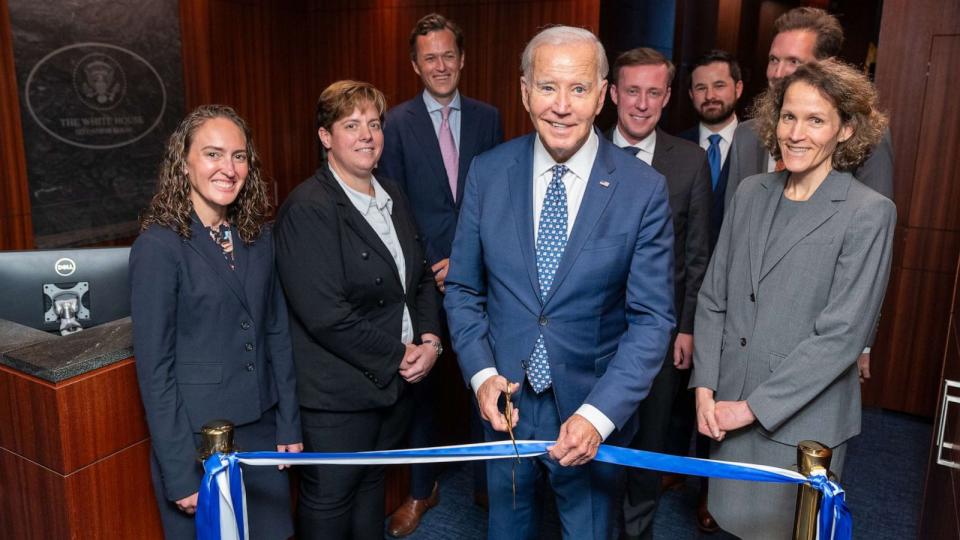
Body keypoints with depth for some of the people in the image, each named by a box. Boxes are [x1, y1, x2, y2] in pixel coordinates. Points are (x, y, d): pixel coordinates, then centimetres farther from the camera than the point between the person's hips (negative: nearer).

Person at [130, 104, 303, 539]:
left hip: (262, 431, 5)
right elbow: (154, 367, -14)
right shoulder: (159, 245, -14)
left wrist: (288, 424, 7)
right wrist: (180, 472, -13)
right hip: (197, 440, -5)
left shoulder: (257, 236, 3)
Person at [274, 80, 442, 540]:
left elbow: (420, 275, 13)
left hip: (396, 381, 7)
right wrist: (397, 357, -15)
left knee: (371, 482, 23)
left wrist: (429, 339, -3)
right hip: (338, 394, -7)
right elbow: (326, 316, -23)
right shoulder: (308, 208, -18)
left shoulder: (391, 195, 8)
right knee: (329, 501, 10)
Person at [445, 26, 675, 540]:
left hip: (594, 413, -2)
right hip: (505, 401, 2)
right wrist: (481, 374, -12)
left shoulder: (643, 189, -13)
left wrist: (598, 415, -21)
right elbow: (462, 288, 1)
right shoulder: (486, 172, -7)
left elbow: (652, 318, -12)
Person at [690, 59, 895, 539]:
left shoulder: (869, 213, -12)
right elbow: (713, 297, 4)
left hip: (800, 416, -4)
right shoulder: (750, 194, 2)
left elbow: (842, 333, -16)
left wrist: (753, 406, -15)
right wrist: (704, 387, -5)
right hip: (725, 407, 4)